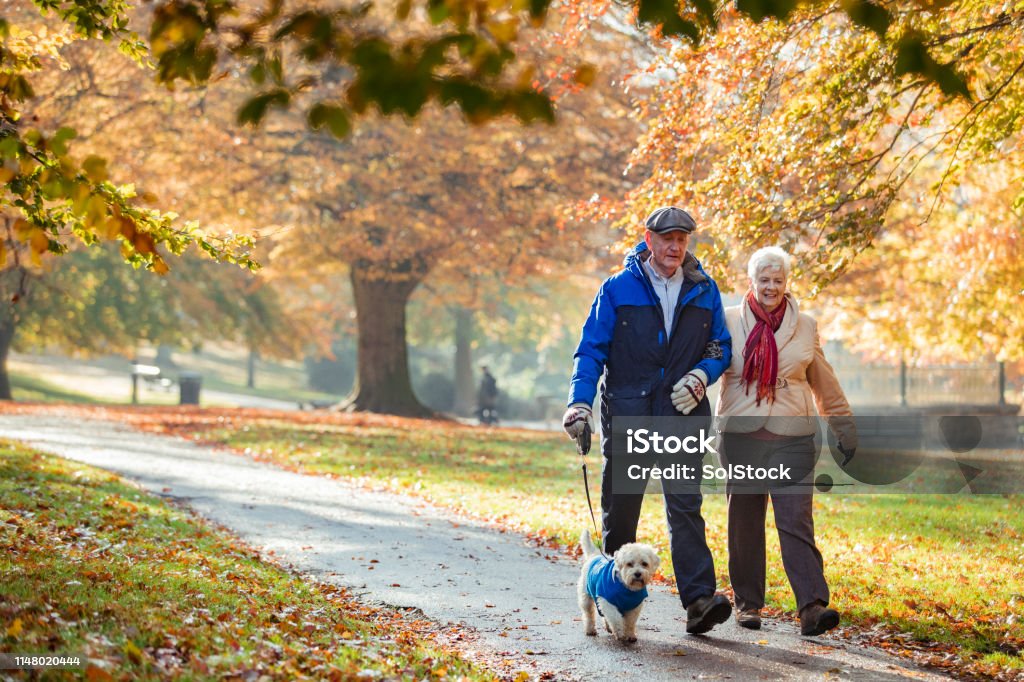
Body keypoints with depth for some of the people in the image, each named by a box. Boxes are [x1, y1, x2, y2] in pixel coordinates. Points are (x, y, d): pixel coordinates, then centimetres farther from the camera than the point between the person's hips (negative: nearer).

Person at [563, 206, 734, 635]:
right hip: (627, 413, -1)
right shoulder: (618, 289, 2)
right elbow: (591, 349, 1)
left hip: (682, 414, 1)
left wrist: (701, 375, -5)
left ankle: (699, 599, -16)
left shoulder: (704, 290, 10)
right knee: (620, 508, 6)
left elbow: (721, 347, 16)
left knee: (685, 506, -9)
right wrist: (580, 401, -12)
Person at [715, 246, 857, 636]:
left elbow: (824, 384, 19)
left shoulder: (804, 326, 11)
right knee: (744, 523, 6)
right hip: (741, 436, 0)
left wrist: (844, 428, 21)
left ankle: (812, 606, -16)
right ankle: (747, 602, 18)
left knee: (797, 522, -9)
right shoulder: (729, 321, 6)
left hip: (792, 438, 0)